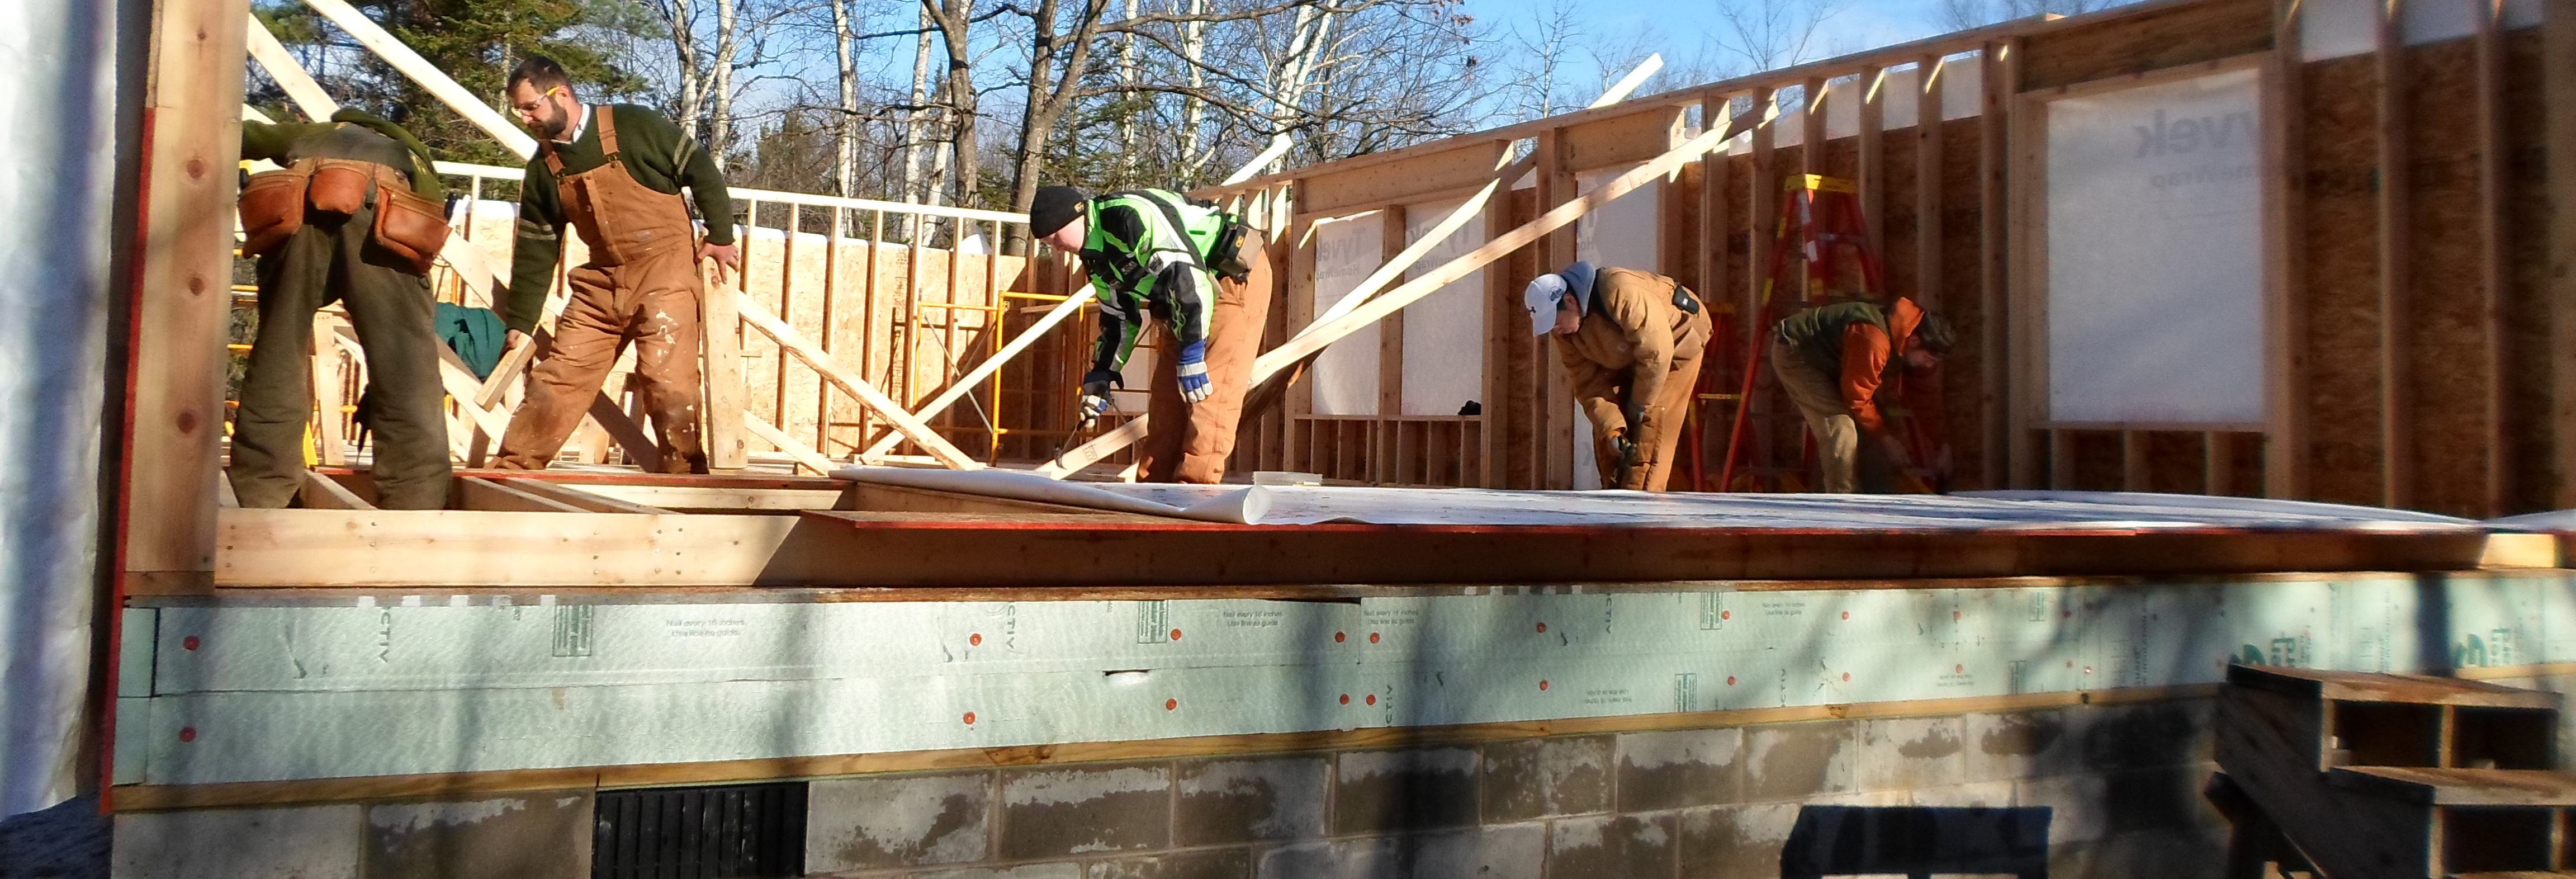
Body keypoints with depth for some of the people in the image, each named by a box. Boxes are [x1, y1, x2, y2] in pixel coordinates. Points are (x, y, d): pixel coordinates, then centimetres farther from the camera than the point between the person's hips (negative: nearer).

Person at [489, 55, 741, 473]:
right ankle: (510, 471, 12)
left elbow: (702, 172, -2)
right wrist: (520, 322, 11)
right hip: (602, 283, 5)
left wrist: (721, 235, -5)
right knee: (557, 376, 3)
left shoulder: (635, 127, -10)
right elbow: (535, 250, 11)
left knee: (666, 381, -12)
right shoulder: (543, 169, 7)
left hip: (664, 271, -5)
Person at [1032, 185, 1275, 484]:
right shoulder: (1096, 257, 6)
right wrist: (1100, 378, 10)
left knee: (1209, 393, -15)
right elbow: (1118, 319, 16)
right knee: (1166, 396, 7)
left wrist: (1192, 352, -32)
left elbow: (1186, 273, -32)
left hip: (1237, 277, -10)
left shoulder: (1129, 215, -26)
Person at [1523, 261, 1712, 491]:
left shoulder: (1622, 294, -39)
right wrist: (1611, 429, -23)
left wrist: (1640, 405, -21)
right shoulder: (1565, 331, -15)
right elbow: (1588, 384, -11)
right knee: (1604, 437, 2)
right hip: (1628, 359, 8)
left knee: (1649, 429, -17)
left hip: (1675, 343, -7)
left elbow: (1656, 353, -33)